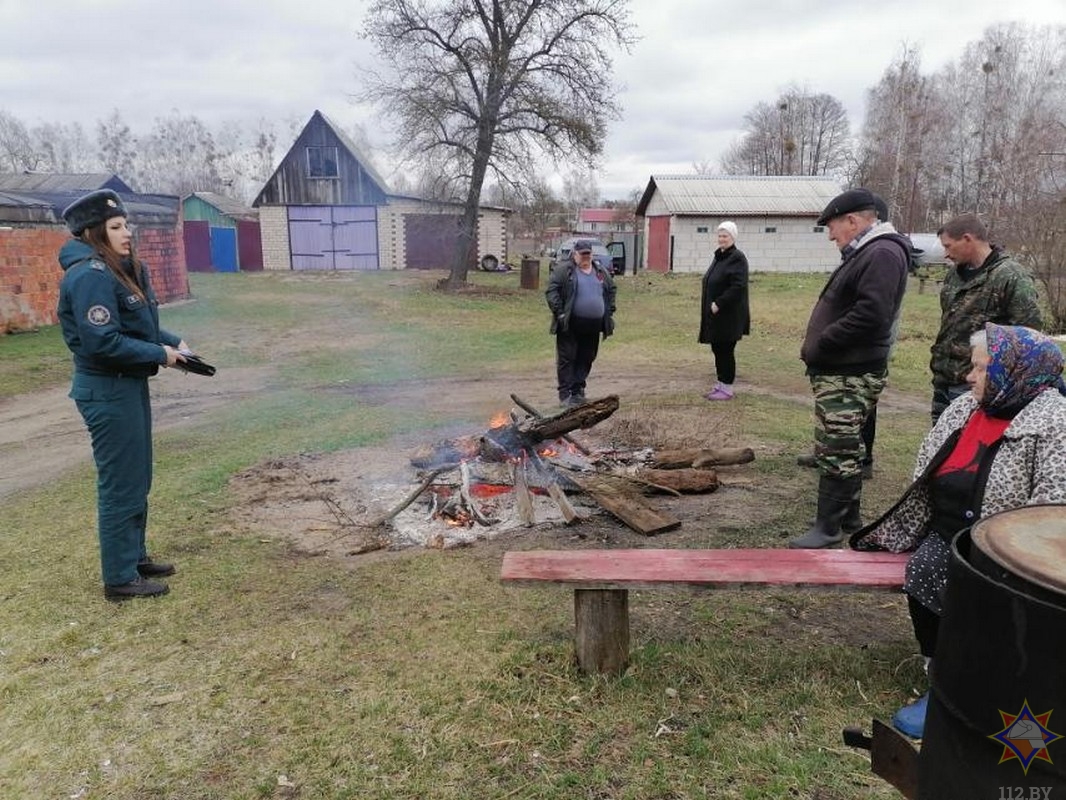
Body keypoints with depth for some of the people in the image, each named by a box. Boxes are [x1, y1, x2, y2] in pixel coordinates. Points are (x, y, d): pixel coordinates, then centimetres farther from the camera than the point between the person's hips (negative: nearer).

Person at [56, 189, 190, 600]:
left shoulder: (121, 269, 11)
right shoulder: (90, 276, -19)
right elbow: (102, 341, -24)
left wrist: (172, 341, 2)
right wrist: (160, 355, -16)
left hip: (129, 385, 10)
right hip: (107, 392, -10)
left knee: (137, 479, 19)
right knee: (120, 485, 0)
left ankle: (135, 556, 34)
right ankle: (120, 578, 13)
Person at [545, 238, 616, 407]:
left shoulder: (601, 271, 15)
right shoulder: (564, 270, -2)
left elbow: (611, 290, 24)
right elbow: (552, 291, -7)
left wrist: (609, 312, 14)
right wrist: (559, 312, -14)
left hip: (593, 325, 5)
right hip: (570, 324, -5)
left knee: (586, 359, 9)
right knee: (567, 358, -4)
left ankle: (578, 390, 19)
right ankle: (565, 393, 1)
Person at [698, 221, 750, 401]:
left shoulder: (737, 258, -13)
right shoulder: (718, 256, 14)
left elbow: (738, 287, -22)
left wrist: (718, 303, -22)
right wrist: (711, 305, 9)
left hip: (728, 317, -8)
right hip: (715, 315, 8)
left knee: (725, 351, -2)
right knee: (717, 350, 13)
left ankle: (727, 388, 8)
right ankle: (720, 385, 23)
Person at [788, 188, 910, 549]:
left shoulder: (882, 254, -14)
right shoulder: (864, 253, 19)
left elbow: (869, 316, -26)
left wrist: (819, 345, -18)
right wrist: (817, 348, 9)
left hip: (849, 375, -11)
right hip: (841, 370, 11)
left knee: (836, 450, -6)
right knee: (844, 448, 17)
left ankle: (829, 527, 2)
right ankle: (848, 516, 28)